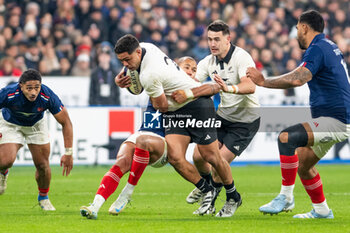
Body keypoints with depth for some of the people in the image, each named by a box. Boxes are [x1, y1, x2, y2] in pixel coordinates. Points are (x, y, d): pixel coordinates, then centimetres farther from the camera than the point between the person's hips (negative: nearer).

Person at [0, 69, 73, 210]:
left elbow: (66, 123, -22)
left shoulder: (48, 96, -33)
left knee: (43, 165, -5)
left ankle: (43, 197, 25)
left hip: (36, 124, 1)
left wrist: (68, 153, -23)